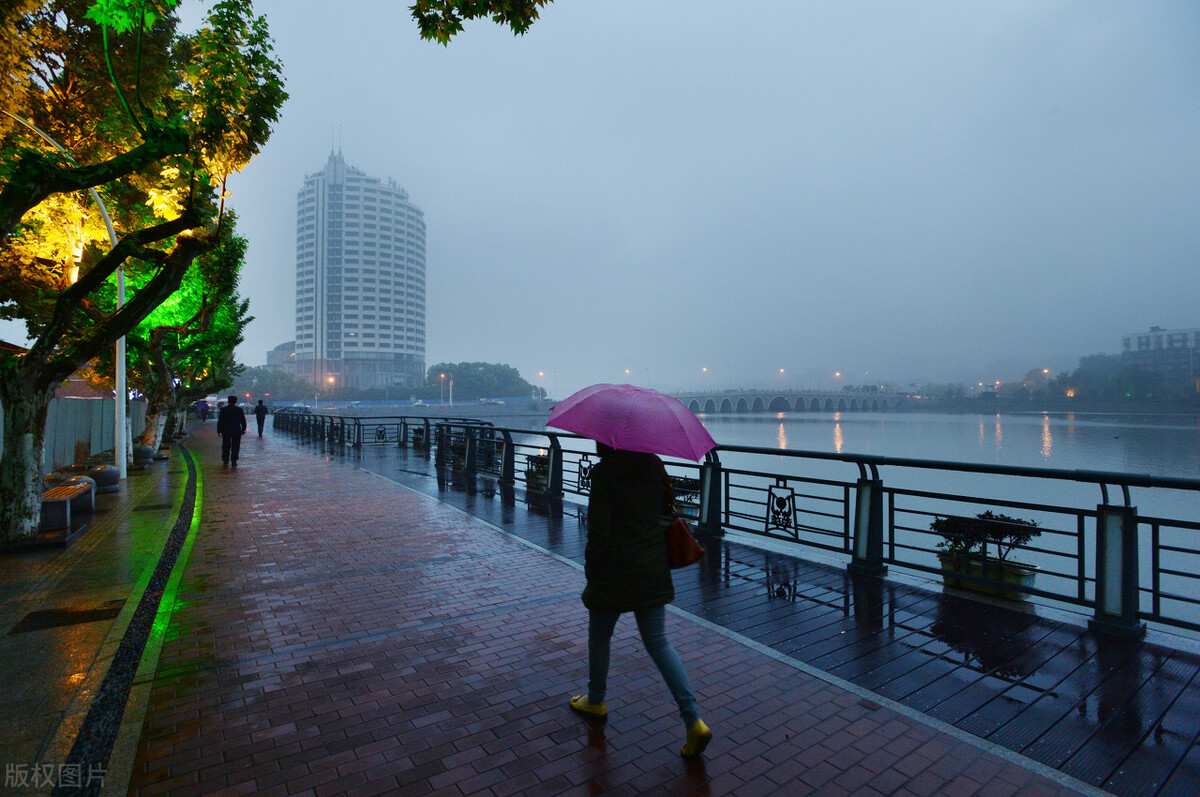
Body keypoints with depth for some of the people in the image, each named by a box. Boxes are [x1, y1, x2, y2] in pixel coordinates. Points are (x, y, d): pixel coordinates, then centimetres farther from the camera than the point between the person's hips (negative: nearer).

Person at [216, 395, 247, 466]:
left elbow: (220, 421, -2)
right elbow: (243, 421, 2)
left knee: (226, 447, 12)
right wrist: (243, 430, 10)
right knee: (235, 447, 4)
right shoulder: (239, 409, -1)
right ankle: (233, 461, 1)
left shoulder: (223, 409, -2)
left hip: (225, 431, 1)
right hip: (236, 431, -1)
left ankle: (225, 461, 18)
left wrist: (219, 431, 3)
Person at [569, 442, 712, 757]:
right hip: (653, 570, 6)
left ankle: (595, 701, 41)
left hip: (615, 571, -6)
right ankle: (694, 722, 7)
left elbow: (600, 530, -19)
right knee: (658, 642, 14)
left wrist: (592, 574, -7)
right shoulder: (652, 465, 1)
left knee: (599, 638, 19)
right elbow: (667, 509, 9)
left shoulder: (605, 473, -18)